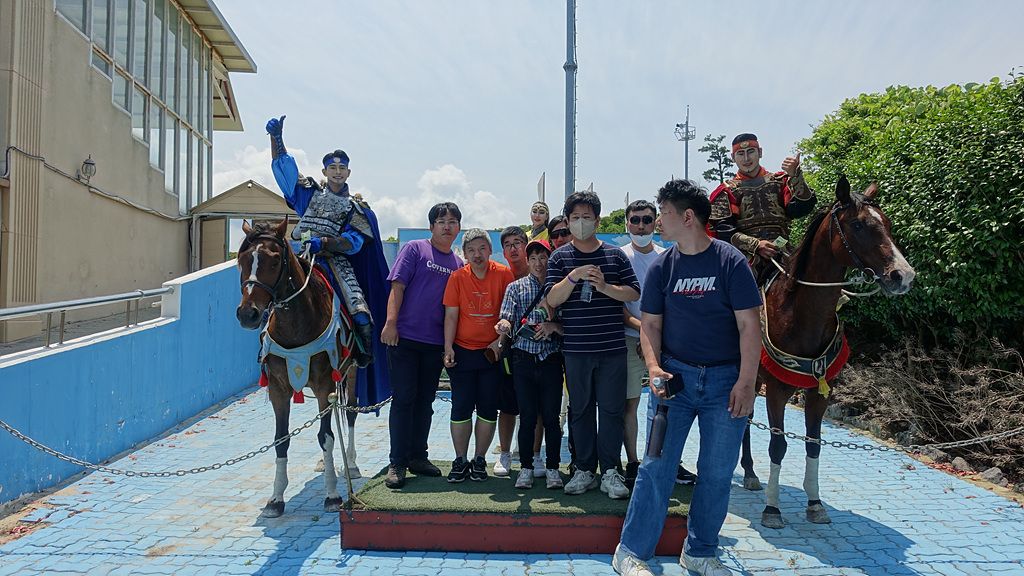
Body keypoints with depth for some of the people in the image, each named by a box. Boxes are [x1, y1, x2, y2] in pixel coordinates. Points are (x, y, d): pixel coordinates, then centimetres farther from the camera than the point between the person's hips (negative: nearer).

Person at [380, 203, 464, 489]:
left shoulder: (458, 263, 12)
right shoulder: (415, 249, -1)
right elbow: (397, 286, -7)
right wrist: (391, 322, -15)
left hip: (435, 342, 4)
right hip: (405, 336, -4)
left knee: (425, 400, 11)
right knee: (404, 398, -2)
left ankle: (418, 457, 23)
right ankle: (397, 463, 7)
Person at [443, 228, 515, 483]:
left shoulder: (503, 274, -3)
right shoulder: (458, 277, 1)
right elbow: (451, 315, 0)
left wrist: (500, 340, -10)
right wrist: (448, 347, -7)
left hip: (493, 352, -1)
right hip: (463, 352, 1)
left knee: (488, 408, 5)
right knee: (461, 407, 2)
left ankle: (479, 460, 19)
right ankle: (460, 461, 15)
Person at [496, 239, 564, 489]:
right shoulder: (516, 287, 10)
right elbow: (507, 319, -1)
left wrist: (554, 326, -14)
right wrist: (504, 326, -24)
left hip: (551, 359, 0)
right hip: (524, 359, 0)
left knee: (551, 417, 3)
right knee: (527, 416, 4)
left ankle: (552, 468, 17)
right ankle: (526, 468, 17)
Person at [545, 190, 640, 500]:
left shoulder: (615, 254, 7)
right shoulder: (560, 257, 6)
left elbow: (634, 293, 2)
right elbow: (552, 299, -3)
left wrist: (604, 286, -13)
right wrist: (574, 277, -18)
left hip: (613, 347, 0)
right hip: (576, 349, 0)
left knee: (612, 409, 2)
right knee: (580, 410, 8)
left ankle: (611, 471, 13)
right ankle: (585, 470, 20)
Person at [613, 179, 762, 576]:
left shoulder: (730, 261, -5)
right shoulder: (661, 267, 3)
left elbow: (749, 325, -7)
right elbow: (650, 325, 6)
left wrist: (745, 383, -12)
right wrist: (654, 368, -11)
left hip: (725, 379, -1)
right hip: (674, 376, 1)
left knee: (717, 473, 7)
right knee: (657, 465, -1)